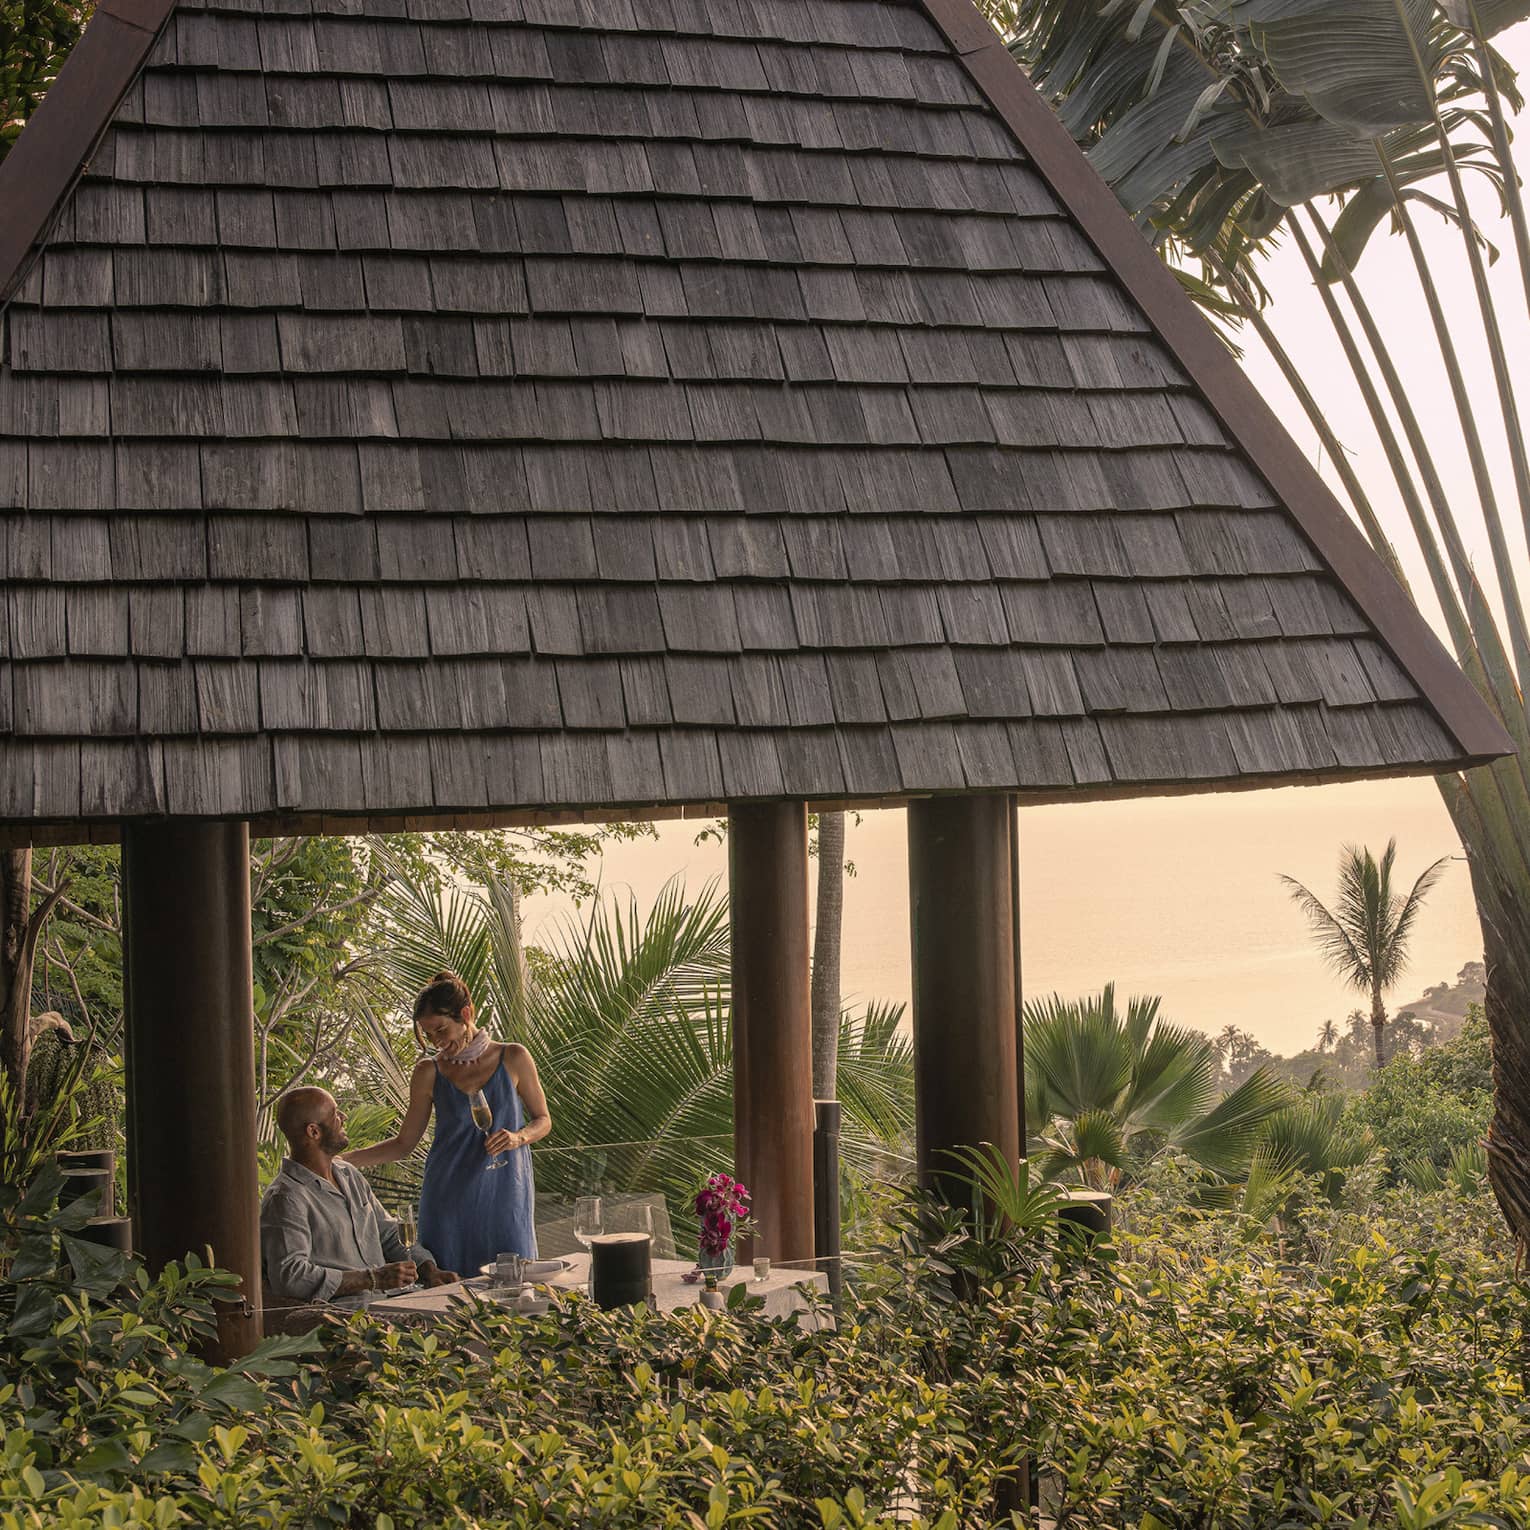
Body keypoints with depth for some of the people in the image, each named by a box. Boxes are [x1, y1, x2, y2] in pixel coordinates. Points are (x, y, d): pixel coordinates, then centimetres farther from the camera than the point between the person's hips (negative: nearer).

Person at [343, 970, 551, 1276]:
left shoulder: (513, 1058, 0)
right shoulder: (429, 1073, 3)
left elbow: (543, 1121, 9)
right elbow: (404, 1143, 8)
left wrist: (518, 1137, -12)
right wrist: (345, 1160, -3)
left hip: (504, 1193, -1)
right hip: (448, 1200, 1)